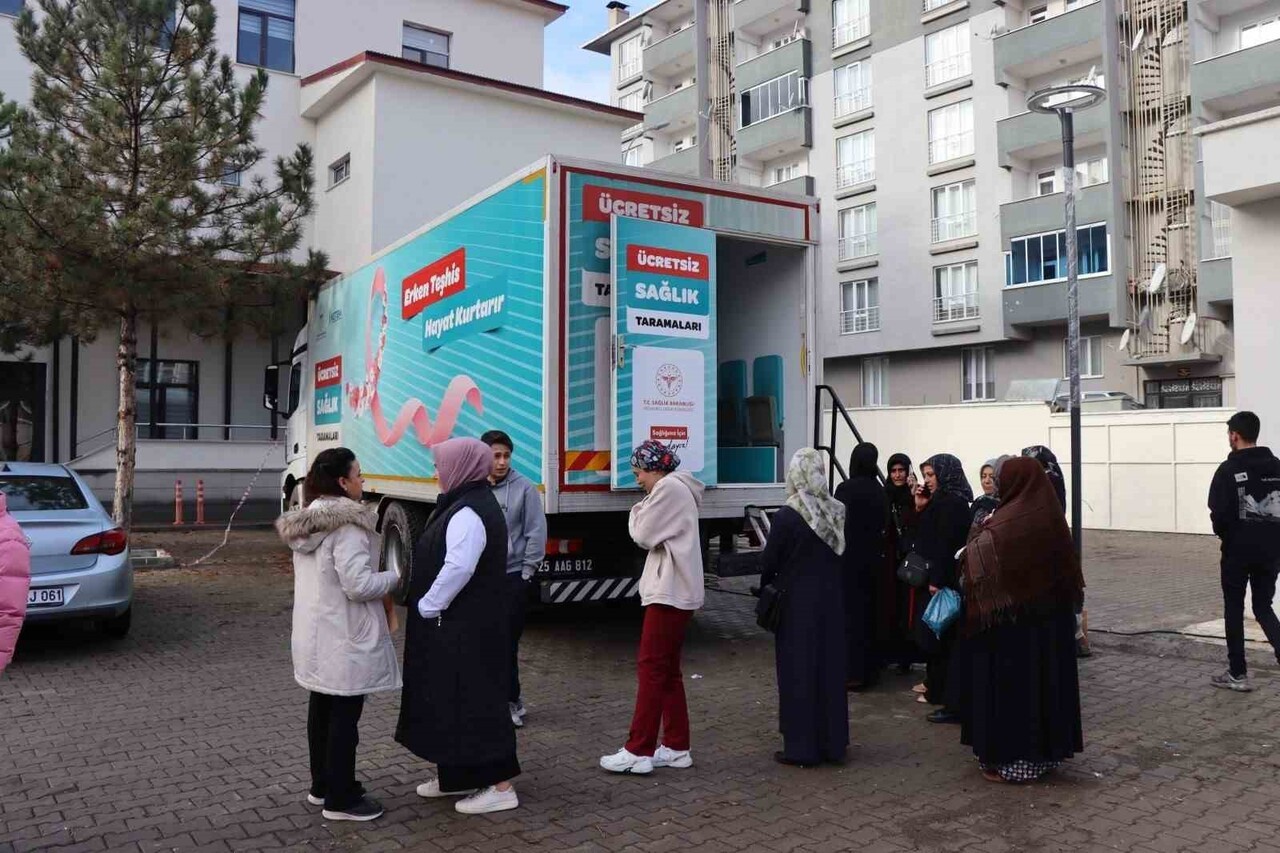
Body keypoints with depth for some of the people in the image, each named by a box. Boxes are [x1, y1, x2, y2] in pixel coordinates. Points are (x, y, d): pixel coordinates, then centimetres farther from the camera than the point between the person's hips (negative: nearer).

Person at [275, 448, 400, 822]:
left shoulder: (306, 522, 9)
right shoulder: (347, 525, -21)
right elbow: (358, 585, -25)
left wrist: (378, 571, 13)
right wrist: (397, 576, -10)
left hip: (316, 632, 10)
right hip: (344, 637, -9)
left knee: (322, 707, 18)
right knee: (344, 714, 0)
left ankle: (322, 784, 31)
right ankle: (340, 799, 8)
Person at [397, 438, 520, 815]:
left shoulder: (467, 513, -21)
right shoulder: (470, 504, 13)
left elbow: (458, 568, -29)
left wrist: (426, 606, -18)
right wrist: (427, 604, 16)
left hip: (464, 628, -11)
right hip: (458, 624, 11)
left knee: (473, 700, -4)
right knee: (453, 698, 18)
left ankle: (500, 785, 4)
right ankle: (458, 776, 29)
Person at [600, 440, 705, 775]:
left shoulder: (668, 488, -12)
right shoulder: (678, 489, 20)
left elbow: (644, 535, -13)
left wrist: (638, 513, 4)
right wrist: (644, 514, 8)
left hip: (669, 593, -11)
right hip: (678, 591, 11)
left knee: (651, 668, -8)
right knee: (667, 670, 12)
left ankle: (638, 751, -6)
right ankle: (676, 746, 16)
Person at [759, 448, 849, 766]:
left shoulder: (786, 516, -16)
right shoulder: (838, 512, -1)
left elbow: (769, 561, -11)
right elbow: (844, 555, 5)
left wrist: (766, 585, 7)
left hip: (796, 603, -5)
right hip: (831, 601, 5)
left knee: (798, 670, 3)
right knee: (830, 667, 13)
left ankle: (801, 746, 9)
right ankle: (832, 743, 22)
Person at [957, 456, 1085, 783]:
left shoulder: (1003, 524, -19)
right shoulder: (1053, 518, 2)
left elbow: (973, 563, -12)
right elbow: (1068, 571, 11)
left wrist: (980, 530, 2)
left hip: (1008, 618, -7)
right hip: (1050, 617, 7)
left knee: (1007, 683, 2)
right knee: (1044, 678, 15)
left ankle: (1008, 760, 9)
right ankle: (1045, 751, 26)